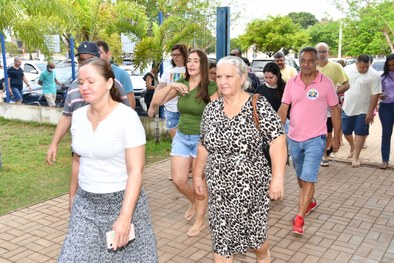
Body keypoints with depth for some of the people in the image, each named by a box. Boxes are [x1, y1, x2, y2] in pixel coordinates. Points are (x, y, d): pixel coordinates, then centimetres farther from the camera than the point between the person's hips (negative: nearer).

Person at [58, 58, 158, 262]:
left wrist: (125, 216, -23)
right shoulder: (78, 116, 2)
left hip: (122, 201, -5)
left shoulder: (127, 117, -17)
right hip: (85, 203, 5)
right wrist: (73, 196, 19)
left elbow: (136, 171, -19)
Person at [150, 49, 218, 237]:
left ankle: (200, 220, 23)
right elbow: (156, 101, -3)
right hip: (181, 137, 5)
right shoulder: (181, 85, 3)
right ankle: (194, 203, 36)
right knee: (178, 179, 5)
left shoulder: (210, 87, -10)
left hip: (202, 138, -4)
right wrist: (170, 86, -16)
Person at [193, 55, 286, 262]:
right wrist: (198, 175, 14)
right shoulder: (211, 108, 3)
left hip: (251, 186, -3)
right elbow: (204, 146, 12)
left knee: (254, 234, 14)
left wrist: (277, 178, -20)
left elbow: (277, 141, -14)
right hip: (219, 187, 3)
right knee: (221, 237, 8)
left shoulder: (258, 106, -10)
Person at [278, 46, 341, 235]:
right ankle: (310, 202, 44)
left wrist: (336, 137, 1)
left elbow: (335, 110, 0)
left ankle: (299, 219, -7)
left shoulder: (326, 83, -7)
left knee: (308, 178, -11)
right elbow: (283, 109, 0)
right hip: (294, 138, 4)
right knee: (300, 177, 19)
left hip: (315, 139, -4)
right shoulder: (291, 83, 0)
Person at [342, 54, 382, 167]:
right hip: (347, 108, 3)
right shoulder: (347, 69, -3)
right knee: (346, 131, 12)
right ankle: (352, 146, 42)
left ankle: (356, 157, 12)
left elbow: (375, 95, -13)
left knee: (360, 133, 2)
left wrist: (370, 113, -15)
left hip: (363, 111, -3)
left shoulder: (374, 75, -13)